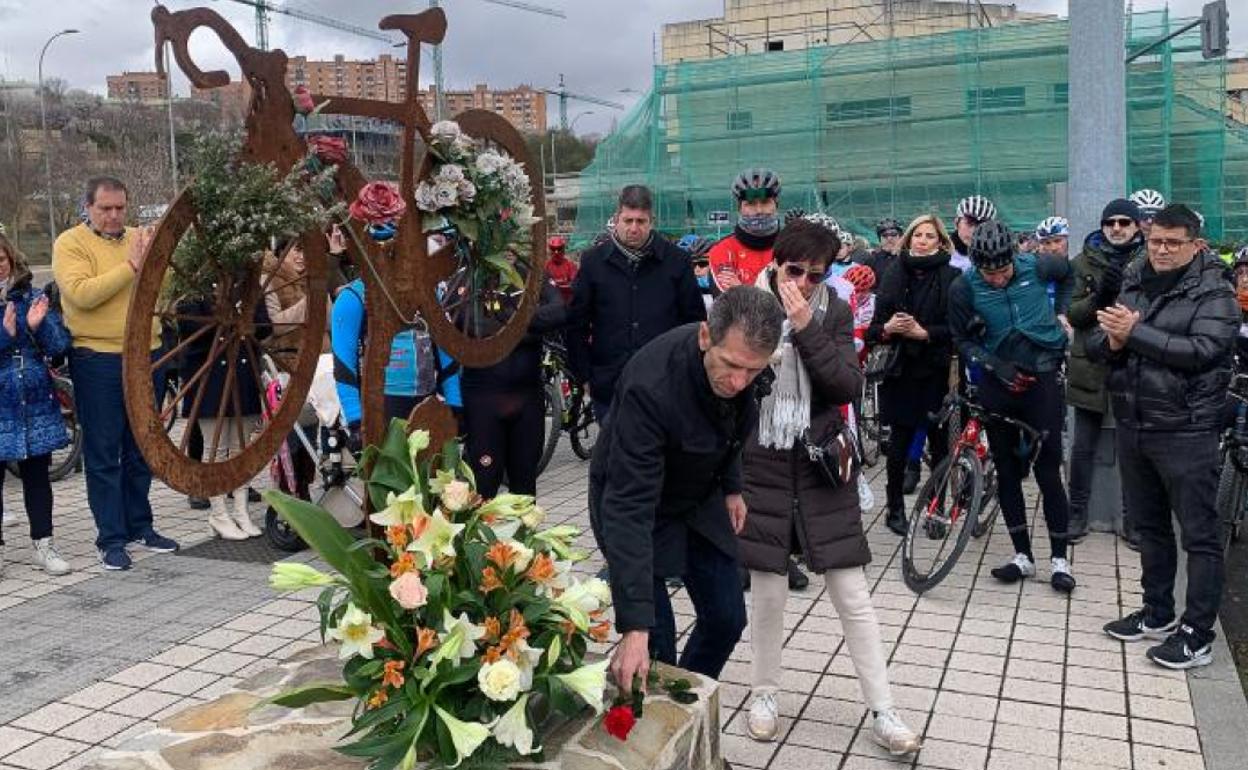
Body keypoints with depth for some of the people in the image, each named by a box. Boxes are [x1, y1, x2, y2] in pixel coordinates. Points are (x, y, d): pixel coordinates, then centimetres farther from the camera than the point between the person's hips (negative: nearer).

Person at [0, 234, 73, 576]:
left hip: (36, 403, 2)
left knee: (37, 474, 10)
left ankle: (42, 544, 19)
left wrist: (38, 325, -17)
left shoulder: (34, 298, 4)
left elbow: (59, 346, 0)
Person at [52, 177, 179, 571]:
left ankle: (140, 525, 27)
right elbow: (81, 294, -18)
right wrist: (130, 267, -18)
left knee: (141, 449, 14)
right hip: (98, 361, -5)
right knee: (103, 453, 2)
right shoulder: (70, 243, -3)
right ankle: (111, 538, 9)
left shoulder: (139, 238, 11)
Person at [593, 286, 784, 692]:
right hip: (636, 501, -6)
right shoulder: (650, 386, -39)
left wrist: (731, 487, 10)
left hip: (700, 498, 6)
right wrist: (634, 626, -43)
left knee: (727, 618, 8)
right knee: (653, 641, -9)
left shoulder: (740, 357, -19)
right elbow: (629, 509, -40)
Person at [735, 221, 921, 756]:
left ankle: (882, 711, 14)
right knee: (767, 591, 8)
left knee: (853, 595, 4)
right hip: (761, 467, -1)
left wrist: (805, 328, -18)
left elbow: (850, 386, -10)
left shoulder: (833, 311, 1)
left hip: (822, 467, 1)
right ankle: (764, 692, 29)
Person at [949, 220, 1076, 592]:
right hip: (998, 381, 2)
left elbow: (1068, 271, 15)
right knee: (1006, 471, 7)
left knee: (1048, 470, -2)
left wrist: (1061, 312, 9)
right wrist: (994, 364, -16)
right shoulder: (963, 288, -10)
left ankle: (1059, 559, 10)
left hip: (1042, 378, -1)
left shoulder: (1036, 267, -9)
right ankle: (1022, 555, 18)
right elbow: (963, 341, -2)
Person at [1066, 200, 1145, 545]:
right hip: (1091, 365, 0)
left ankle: (1133, 519, 20)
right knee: (1083, 446, 6)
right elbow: (1072, 315, -3)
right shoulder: (1084, 263, 4)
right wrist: (1098, 296, -20)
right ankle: (1077, 513, 19)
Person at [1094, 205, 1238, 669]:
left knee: (1200, 535, 2)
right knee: (1149, 526, 17)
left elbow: (1202, 350, -22)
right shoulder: (1133, 284, 11)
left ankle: (1197, 635, 10)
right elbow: (1096, 343, 8)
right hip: (1132, 426, 7)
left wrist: (1135, 332, -22)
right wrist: (1113, 341, -14)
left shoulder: (1214, 293, -6)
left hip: (1186, 431, -6)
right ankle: (1157, 614, 31)